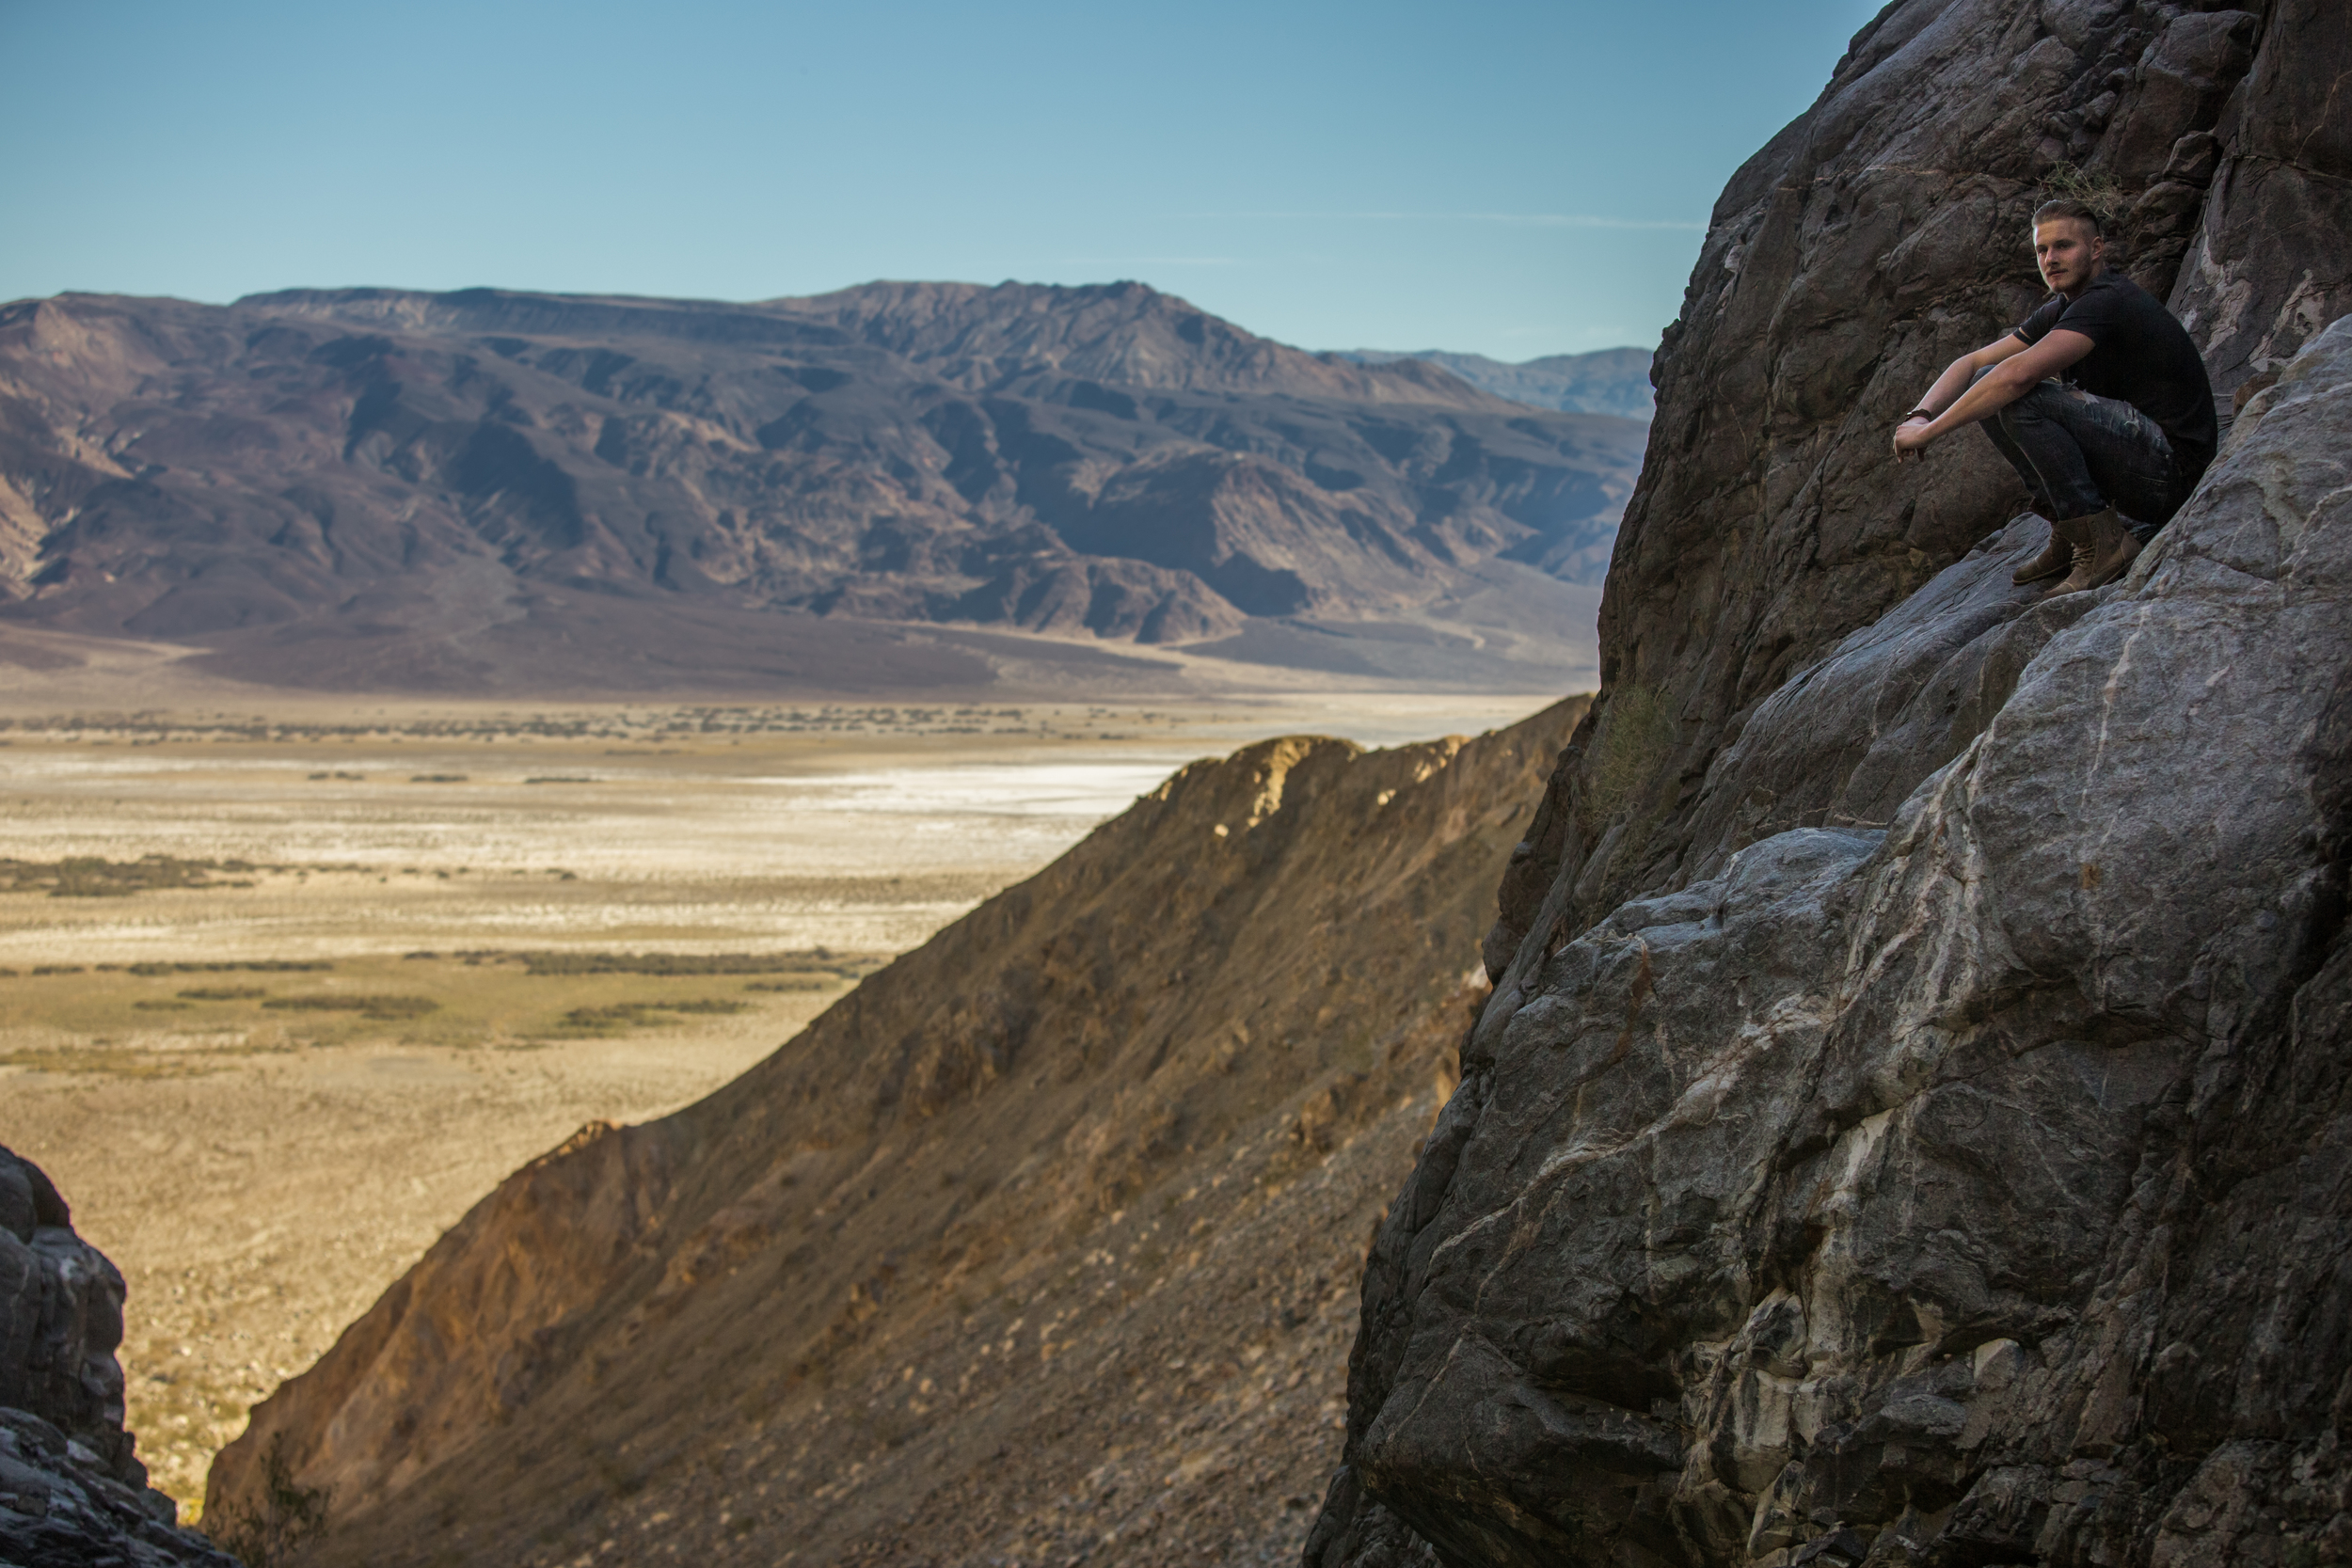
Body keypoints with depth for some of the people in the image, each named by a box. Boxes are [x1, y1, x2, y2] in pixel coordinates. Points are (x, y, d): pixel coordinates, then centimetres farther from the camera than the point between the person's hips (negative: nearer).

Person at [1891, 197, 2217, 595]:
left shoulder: (2108, 301, -18)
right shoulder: (2060, 310, 11)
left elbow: (2019, 374, -31)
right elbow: (1972, 364, 11)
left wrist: (1931, 430, -25)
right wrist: (1920, 415, -9)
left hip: (2172, 469, -9)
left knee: (2018, 397, -24)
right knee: (1988, 388, 5)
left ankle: (2100, 539, -19)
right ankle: (2068, 531, 5)